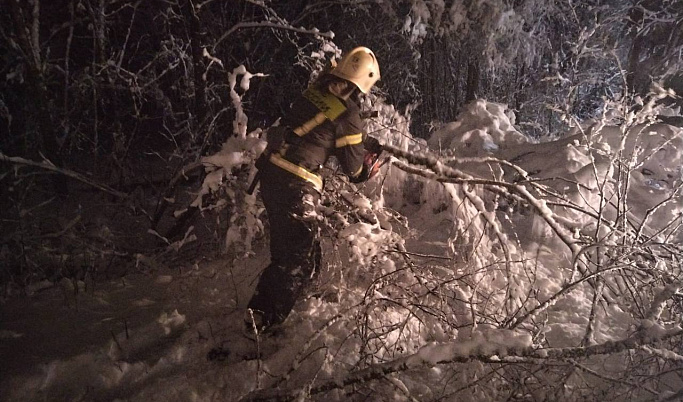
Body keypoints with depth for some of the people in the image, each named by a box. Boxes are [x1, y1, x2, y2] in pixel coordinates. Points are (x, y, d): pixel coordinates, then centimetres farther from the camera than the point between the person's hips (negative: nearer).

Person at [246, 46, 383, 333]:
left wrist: (366, 142, 28)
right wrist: (373, 159, 18)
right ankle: (263, 321, 5)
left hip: (270, 171, 9)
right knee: (296, 257, 2)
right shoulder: (348, 115, -14)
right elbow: (355, 170, -3)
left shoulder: (316, 90, 7)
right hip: (295, 186, -8)